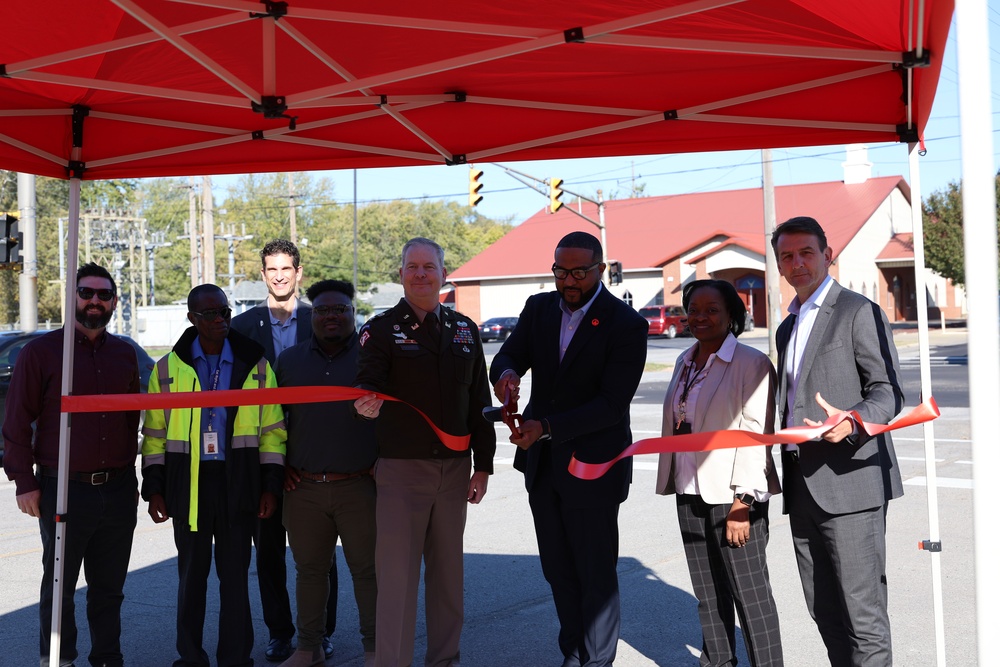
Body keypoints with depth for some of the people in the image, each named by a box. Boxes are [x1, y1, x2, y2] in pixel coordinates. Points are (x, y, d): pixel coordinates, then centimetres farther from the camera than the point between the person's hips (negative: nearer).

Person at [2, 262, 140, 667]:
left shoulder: (124, 354, 11)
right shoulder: (41, 351, -2)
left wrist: (129, 473, 13)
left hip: (118, 492, 4)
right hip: (64, 491, -4)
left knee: (109, 587, 12)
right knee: (59, 587, 7)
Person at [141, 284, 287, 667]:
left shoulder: (255, 365, 5)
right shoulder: (168, 369, 6)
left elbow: (272, 430, 5)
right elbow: (154, 434, 7)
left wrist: (270, 484, -1)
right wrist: (154, 487, 1)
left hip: (237, 486, 0)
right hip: (188, 486, 1)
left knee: (234, 575, 5)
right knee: (191, 574, 9)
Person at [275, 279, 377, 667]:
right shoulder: (289, 360, 11)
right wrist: (281, 465, 9)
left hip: (359, 486, -3)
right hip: (303, 487, 3)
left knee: (367, 569, 2)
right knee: (309, 569, 12)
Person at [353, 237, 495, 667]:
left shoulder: (464, 330, 10)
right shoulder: (381, 329, -2)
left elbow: (479, 401, 12)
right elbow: (369, 382, -18)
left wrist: (482, 465, 9)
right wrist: (367, 400, -42)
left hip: (454, 467, 4)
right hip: (401, 468, -4)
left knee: (447, 570, 13)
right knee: (397, 573, -5)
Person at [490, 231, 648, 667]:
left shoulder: (626, 324, -14)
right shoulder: (539, 308, 4)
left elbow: (612, 404, -20)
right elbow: (508, 356, 1)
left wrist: (546, 427, -28)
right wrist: (506, 373, -25)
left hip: (591, 466, -6)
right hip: (542, 462, 6)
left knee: (596, 574, 4)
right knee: (558, 569, 17)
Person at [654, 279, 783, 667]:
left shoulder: (751, 363, -10)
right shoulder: (685, 362, 14)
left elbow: (755, 433, -15)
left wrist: (742, 501, -19)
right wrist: (674, 482, 15)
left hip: (732, 495, -7)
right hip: (690, 493, 7)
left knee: (750, 591, -3)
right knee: (707, 590, 14)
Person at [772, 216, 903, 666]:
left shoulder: (859, 312, -4)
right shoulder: (788, 328, 20)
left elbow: (888, 390, -9)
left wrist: (852, 420, -29)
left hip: (849, 483, -8)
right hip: (803, 489, 8)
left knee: (863, 613, -6)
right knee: (823, 610, 12)